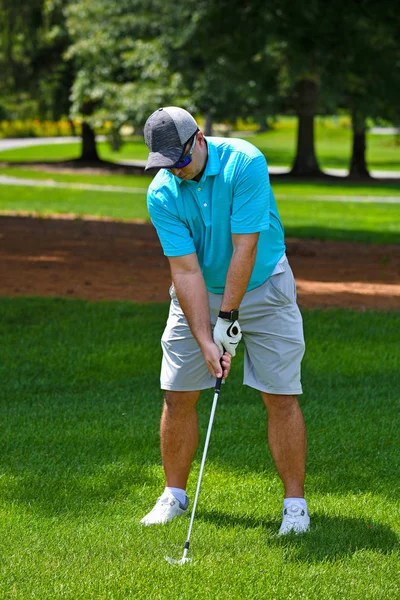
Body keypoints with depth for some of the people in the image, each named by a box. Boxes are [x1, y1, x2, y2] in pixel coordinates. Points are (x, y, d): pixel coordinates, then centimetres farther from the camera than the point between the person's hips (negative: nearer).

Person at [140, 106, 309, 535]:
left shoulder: (245, 163, -25)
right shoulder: (161, 194, -16)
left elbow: (245, 249, -24)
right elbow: (185, 269, -18)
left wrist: (229, 319, -23)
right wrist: (206, 340, -25)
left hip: (263, 286, -3)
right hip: (197, 293, 3)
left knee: (281, 397, -6)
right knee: (177, 395, 1)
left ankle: (295, 503, 2)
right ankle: (174, 494, 17)